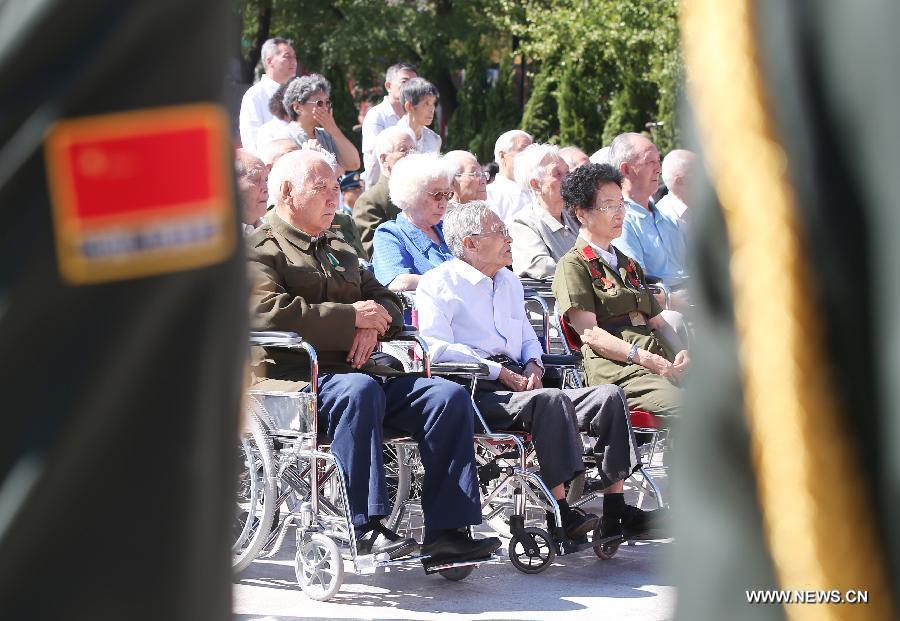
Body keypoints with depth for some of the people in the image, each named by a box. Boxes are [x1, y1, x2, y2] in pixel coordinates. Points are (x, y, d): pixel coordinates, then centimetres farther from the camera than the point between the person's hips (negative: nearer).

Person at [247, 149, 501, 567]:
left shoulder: (342, 252, 31)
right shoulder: (261, 250, 4)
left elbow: (387, 302, 29)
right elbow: (268, 313, -14)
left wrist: (375, 321, 2)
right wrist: (351, 316, -12)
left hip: (356, 372, 8)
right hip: (295, 375, -7)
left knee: (450, 396, -14)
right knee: (359, 391, -40)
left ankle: (446, 530, -19)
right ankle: (368, 527, -39)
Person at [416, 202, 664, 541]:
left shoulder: (510, 283, 29)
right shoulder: (438, 284, 3)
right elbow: (437, 348, -11)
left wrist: (533, 365, 9)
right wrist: (501, 373, -14)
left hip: (518, 383, 8)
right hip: (478, 393, -8)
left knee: (609, 396, -11)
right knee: (551, 399, -35)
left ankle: (615, 513, -12)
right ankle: (561, 516, -36)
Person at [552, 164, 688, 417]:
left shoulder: (629, 265, 32)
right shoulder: (572, 265, 6)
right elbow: (590, 334, -5)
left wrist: (680, 353, 6)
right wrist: (643, 358, -16)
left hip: (661, 366, 7)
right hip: (616, 371, -7)